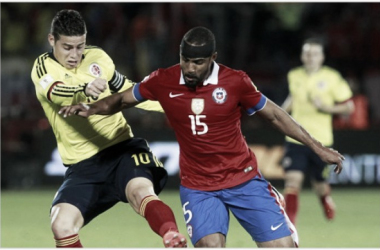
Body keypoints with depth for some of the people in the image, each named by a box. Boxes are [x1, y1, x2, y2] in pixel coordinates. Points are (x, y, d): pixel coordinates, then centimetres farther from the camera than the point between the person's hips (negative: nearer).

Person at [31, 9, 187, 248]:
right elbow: (57, 93, -28)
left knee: (141, 191, -31)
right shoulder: (43, 68, -4)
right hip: (83, 166, 0)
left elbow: (126, 91, 23)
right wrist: (84, 91, -50)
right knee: (62, 225, -18)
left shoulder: (97, 58, 6)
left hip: (122, 149, 0)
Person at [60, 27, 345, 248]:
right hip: (198, 188, 0)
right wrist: (90, 108, -11)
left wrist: (318, 148, 5)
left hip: (244, 179, 0)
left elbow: (274, 114, 3)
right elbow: (121, 99, 8)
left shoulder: (235, 82, -11)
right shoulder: (164, 82, -8)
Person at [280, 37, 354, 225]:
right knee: (292, 180, -15)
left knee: (319, 183, 11)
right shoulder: (294, 76, 5)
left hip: (321, 140, -1)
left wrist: (326, 107, -16)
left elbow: (348, 107, -2)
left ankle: (326, 198, 47)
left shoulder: (332, 78, -5)